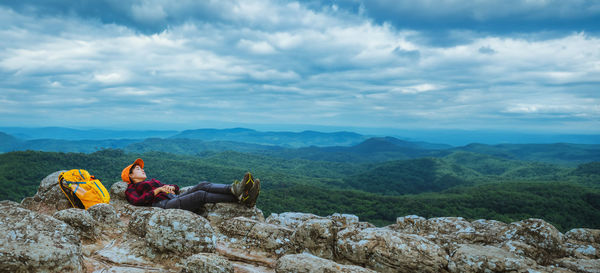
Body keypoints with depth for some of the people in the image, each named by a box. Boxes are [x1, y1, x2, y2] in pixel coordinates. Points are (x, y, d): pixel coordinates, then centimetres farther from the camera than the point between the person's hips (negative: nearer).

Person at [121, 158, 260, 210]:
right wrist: (157, 191, -7)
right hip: (163, 205, -7)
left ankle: (233, 189, -39)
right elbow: (137, 201, -7)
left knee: (203, 186, -19)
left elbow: (176, 187, 29)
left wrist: (170, 187, 5)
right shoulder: (131, 189, 17)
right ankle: (240, 198, -41)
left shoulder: (153, 181, 37)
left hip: (175, 198, 7)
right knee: (200, 195, -28)